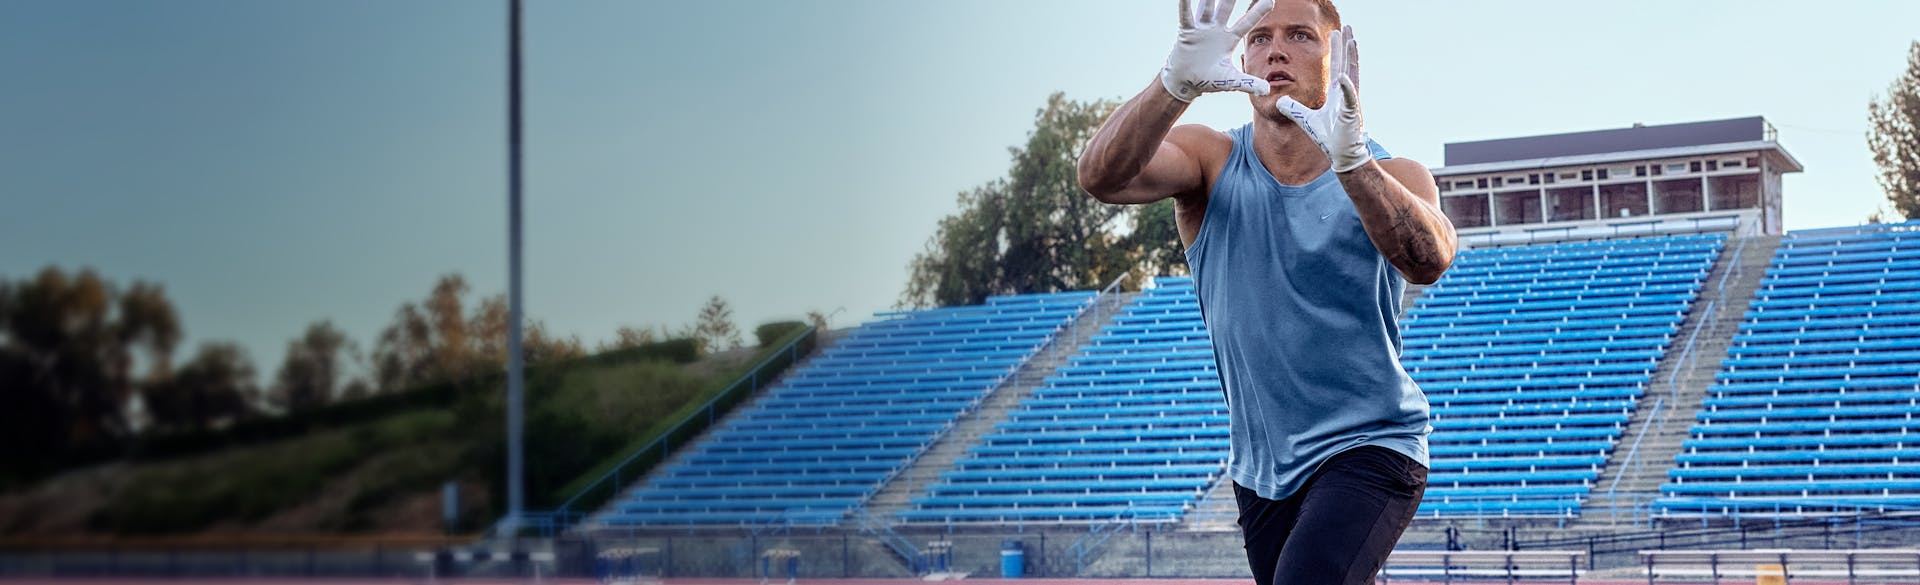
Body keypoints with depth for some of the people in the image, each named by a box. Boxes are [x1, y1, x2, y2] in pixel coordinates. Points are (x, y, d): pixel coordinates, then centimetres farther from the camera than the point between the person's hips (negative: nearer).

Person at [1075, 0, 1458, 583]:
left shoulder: (1393, 177, -7)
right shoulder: (1211, 162, -3)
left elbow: (1428, 262, -30)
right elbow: (1102, 176, -24)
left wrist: (1351, 163, -49)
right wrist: (1174, 85, -44)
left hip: (1369, 450, -4)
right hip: (1261, 470, 4)